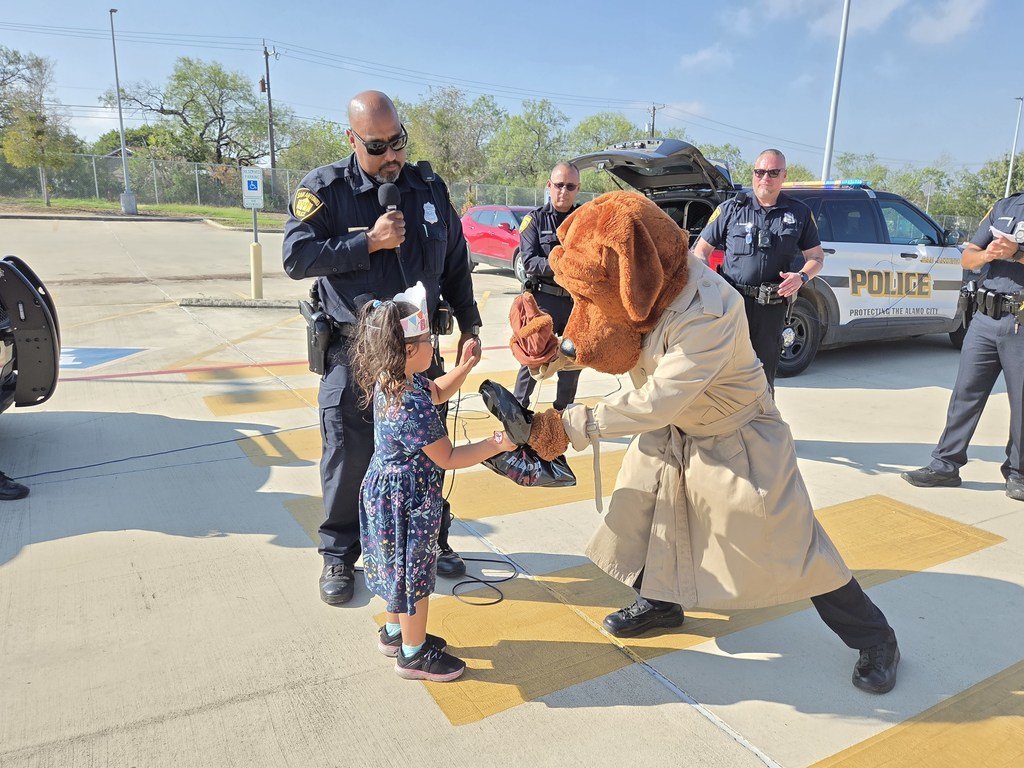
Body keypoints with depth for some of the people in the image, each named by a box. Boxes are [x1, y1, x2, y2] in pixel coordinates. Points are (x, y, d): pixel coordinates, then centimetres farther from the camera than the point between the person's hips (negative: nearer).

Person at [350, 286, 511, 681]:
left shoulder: (390, 380, -3)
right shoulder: (412, 408, -33)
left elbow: (437, 392, 17)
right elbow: (448, 458, -23)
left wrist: (464, 367, 6)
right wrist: (495, 445, -18)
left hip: (388, 490, 10)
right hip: (407, 500, -10)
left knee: (401, 567, 25)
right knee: (415, 572, 8)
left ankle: (395, 632, 44)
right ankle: (414, 653, 26)